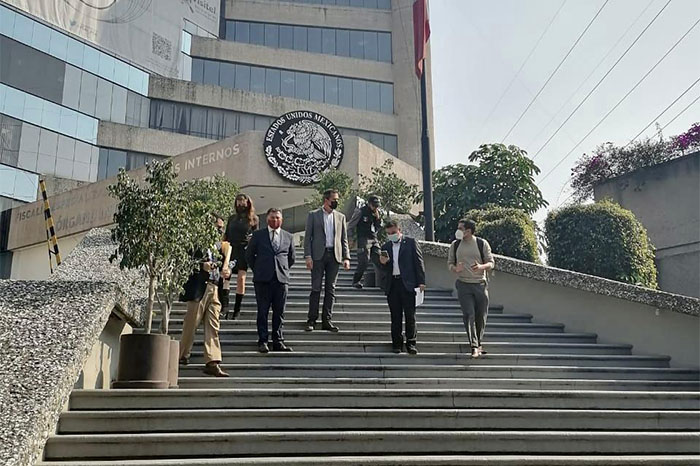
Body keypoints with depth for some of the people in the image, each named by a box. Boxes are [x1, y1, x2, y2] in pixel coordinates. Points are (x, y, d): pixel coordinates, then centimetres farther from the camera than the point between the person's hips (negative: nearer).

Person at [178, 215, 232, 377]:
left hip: (215, 289, 6)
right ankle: (182, 355, 17)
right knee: (191, 323, 0)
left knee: (213, 326, -1)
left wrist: (227, 271, 0)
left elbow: (225, 266, 21)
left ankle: (212, 362, -4)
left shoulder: (221, 245, 20)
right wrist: (201, 265, -20)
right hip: (199, 287, -6)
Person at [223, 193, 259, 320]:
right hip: (231, 249, 3)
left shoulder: (253, 219, 10)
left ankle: (237, 310, -2)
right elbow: (226, 235, 19)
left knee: (241, 278, -9)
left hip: (244, 250, -3)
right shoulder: (232, 218, 18)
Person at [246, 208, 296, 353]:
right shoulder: (258, 235, 7)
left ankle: (278, 341, 8)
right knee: (263, 311, 0)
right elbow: (249, 255, 12)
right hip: (263, 279, -2)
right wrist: (257, 270, 9)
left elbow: (291, 257, 21)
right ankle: (262, 341, 5)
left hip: (281, 278, 2)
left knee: (279, 311, 3)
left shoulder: (288, 237, 12)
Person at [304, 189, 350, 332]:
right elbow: (308, 237, 1)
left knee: (331, 289, 4)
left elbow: (344, 239, 12)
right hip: (318, 255, -3)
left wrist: (346, 257, 3)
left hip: (334, 256, 3)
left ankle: (327, 320, 9)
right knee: (316, 288, -2)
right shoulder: (313, 215, 5)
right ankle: (311, 320, 4)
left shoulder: (340, 217, 13)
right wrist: (308, 256, -9)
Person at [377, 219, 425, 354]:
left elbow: (419, 262, 0)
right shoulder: (386, 247, 15)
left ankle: (411, 343, 4)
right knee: (395, 316, 6)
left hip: (407, 283, -4)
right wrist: (383, 263, -7)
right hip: (392, 284, 4)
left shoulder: (410, 242, 4)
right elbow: (384, 270, 17)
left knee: (410, 315, -3)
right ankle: (397, 344, 12)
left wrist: (421, 282, -8)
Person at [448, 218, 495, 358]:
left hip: (480, 284, 0)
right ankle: (474, 347, -9)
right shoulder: (455, 245, 6)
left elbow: (491, 263, 2)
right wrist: (455, 269, -14)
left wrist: (481, 267, -20)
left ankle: (478, 343, 27)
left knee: (481, 315, 7)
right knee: (469, 315, -10)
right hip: (463, 285, 0)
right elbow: (449, 263, 10)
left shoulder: (482, 243, 1)